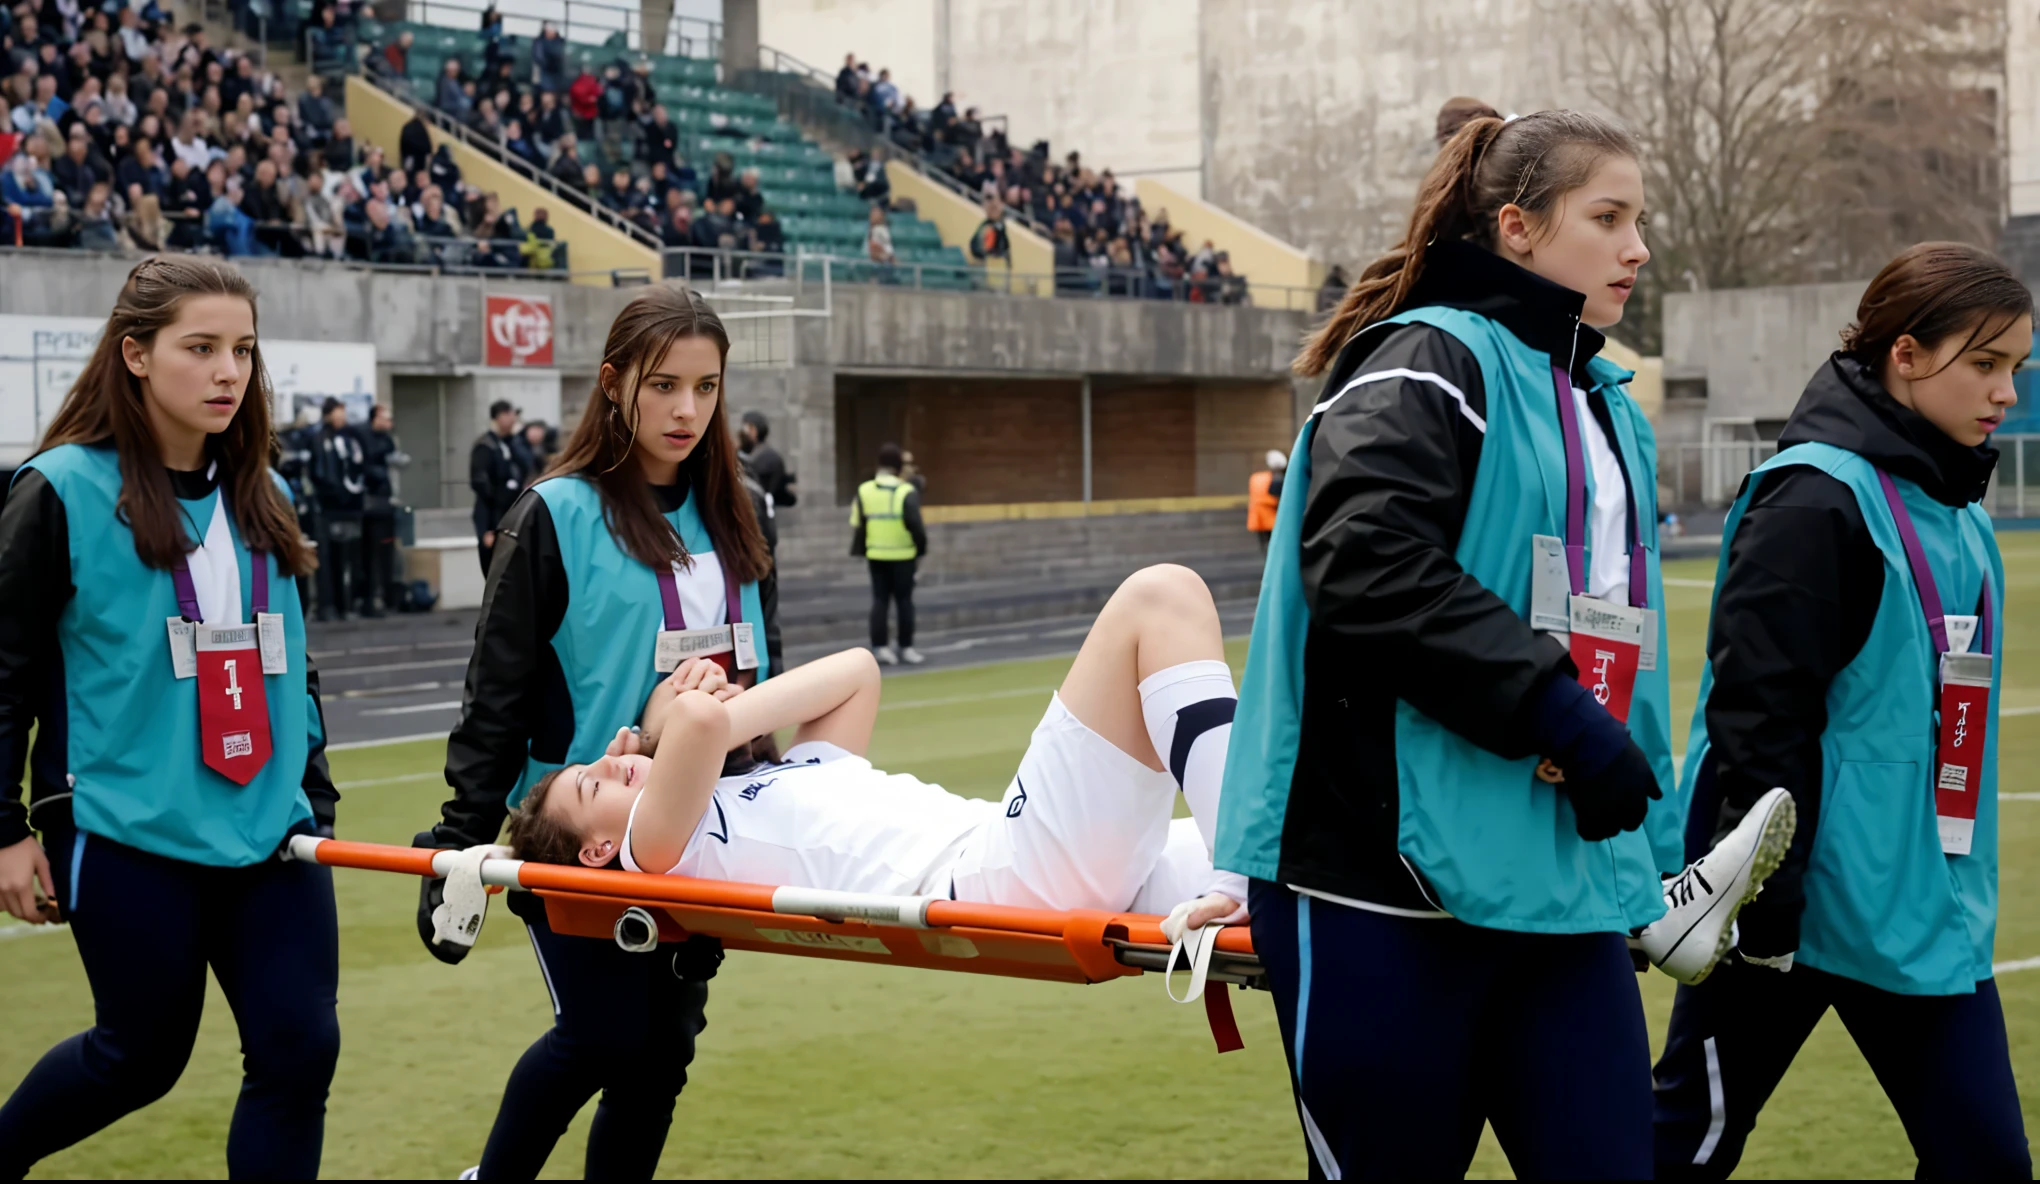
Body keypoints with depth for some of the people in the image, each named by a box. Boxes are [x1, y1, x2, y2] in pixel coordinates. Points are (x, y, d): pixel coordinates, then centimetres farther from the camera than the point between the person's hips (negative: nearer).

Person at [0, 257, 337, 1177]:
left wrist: (314, 798, 17)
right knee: (141, 1056, 8)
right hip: (129, 834, -5)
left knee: (299, 1050, -3)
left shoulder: (260, 498, 10)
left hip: (269, 831, 5)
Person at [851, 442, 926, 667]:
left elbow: (857, 525, 0)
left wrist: (861, 549, 12)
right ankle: (906, 648, 10)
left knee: (879, 601, 10)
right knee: (904, 600, 7)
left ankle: (881, 648, 8)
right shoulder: (907, 493, -14)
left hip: (876, 556, 3)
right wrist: (921, 547, 1)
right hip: (903, 556, -3)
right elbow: (916, 525, -14)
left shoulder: (864, 492, -3)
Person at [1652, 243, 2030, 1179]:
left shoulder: (1951, 509, 11)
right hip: (1794, 898, -8)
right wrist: (1760, 914, -20)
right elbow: (1757, 722, -20)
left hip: (1921, 913, 8)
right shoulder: (1816, 500, -16)